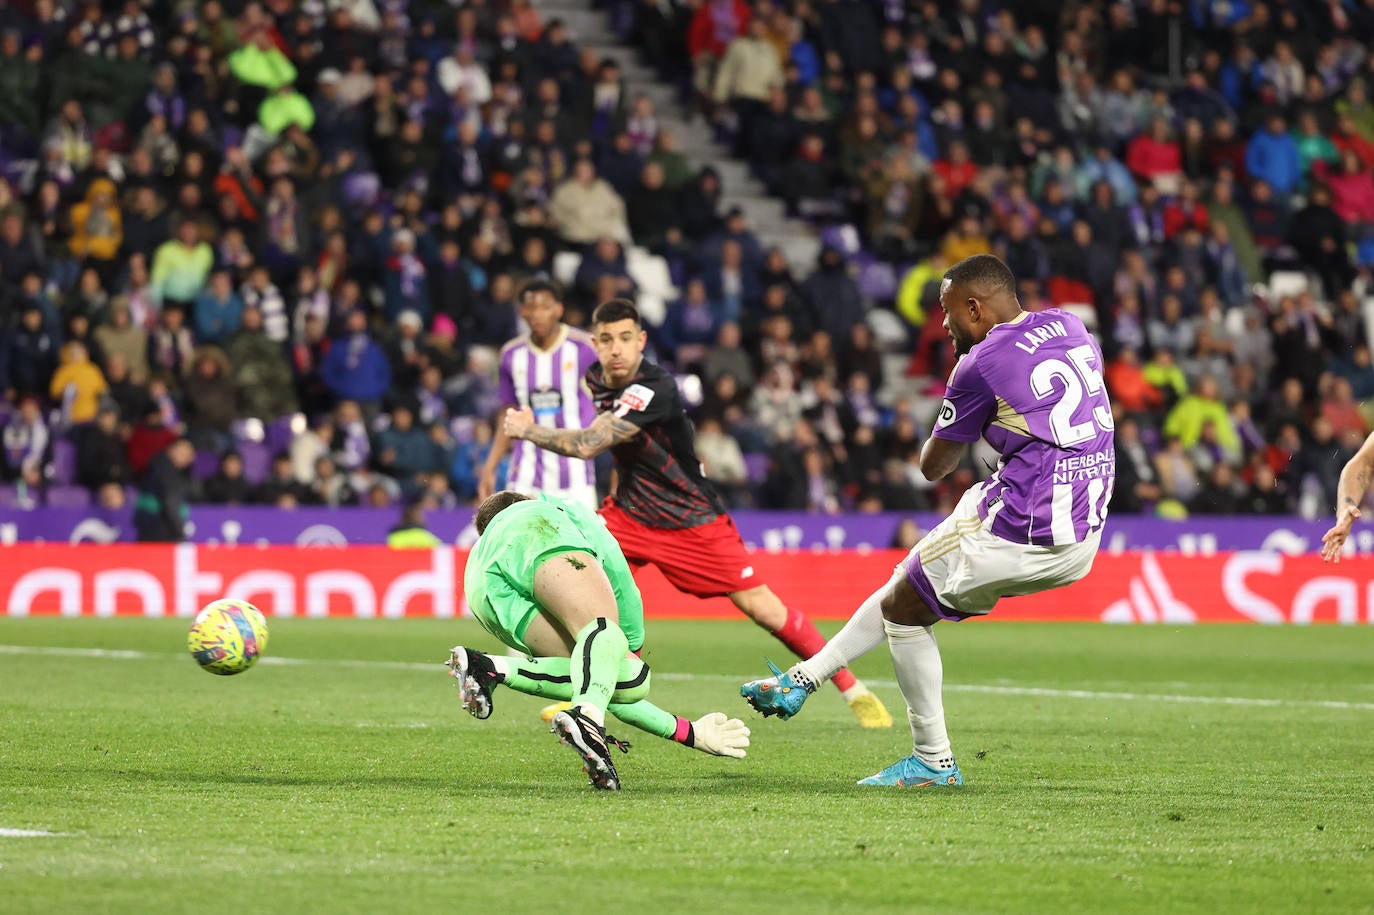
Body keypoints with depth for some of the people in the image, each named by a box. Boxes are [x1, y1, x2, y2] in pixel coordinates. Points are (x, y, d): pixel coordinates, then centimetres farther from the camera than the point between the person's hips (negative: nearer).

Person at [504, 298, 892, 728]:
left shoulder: (654, 389, -28)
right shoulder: (596, 379, -2)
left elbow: (587, 445, -33)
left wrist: (529, 430, -21)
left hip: (692, 519, -6)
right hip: (632, 511, 6)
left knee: (763, 608, -8)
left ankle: (854, 691, 5)